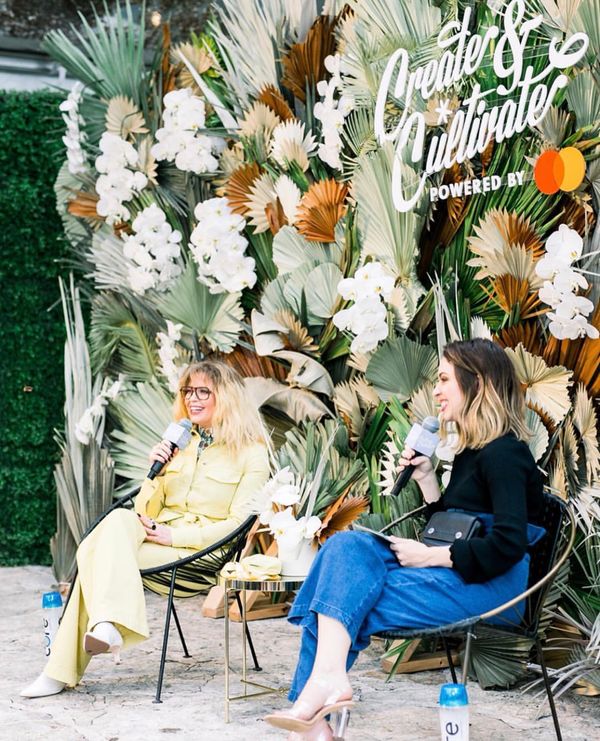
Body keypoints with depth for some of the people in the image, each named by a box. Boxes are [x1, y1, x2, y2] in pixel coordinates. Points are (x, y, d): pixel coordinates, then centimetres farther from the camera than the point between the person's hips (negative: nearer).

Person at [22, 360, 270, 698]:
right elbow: (147, 514, 14)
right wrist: (156, 471, -5)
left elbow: (238, 522, -7)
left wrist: (174, 536, -14)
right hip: (156, 536, 5)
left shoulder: (252, 452, 1)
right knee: (119, 519, -28)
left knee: (95, 555, -25)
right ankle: (107, 625, -37)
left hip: (200, 553, -5)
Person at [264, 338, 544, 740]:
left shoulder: (504, 454, -11)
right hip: (453, 577, 9)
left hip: (489, 586, -9)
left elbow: (507, 545, -22)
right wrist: (425, 477, 13)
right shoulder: (471, 452, 20)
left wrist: (429, 556, -16)